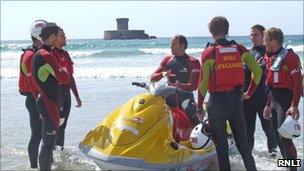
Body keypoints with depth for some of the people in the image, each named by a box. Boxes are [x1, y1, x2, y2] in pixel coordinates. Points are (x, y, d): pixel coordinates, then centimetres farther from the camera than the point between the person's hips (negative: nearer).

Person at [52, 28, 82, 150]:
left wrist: (77, 96, 24)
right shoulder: (50, 53, -10)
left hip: (66, 93, 9)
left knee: (62, 126, 13)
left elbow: (71, 77, 23)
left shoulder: (65, 54, 18)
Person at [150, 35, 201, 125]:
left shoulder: (192, 62, -2)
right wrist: (162, 74, -13)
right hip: (170, 96, 4)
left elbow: (194, 85, -11)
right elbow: (152, 78, 9)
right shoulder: (167, 59, 12)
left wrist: (180, 86, -27)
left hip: (185, 95, -4)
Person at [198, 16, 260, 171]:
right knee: (242, 143, 12)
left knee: (221, 145, 7)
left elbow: (203, 82, -9)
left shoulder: (209, 52, -9)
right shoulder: (240, 49, 1)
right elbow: (257, 71, 1)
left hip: (217, 101, -3)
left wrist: (200, 106, 1)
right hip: (236, 99, 3)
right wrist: (249, 93, 11)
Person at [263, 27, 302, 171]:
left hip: (286, 99, -9)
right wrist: (268, 105, 21)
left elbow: (298, 82, -18)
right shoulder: (269, 57, 14)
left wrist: (294, 105, -25)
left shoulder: (290, 56, -13)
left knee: (284, 137, -12)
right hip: (274, 99, 9)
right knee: (278, 137, 12)